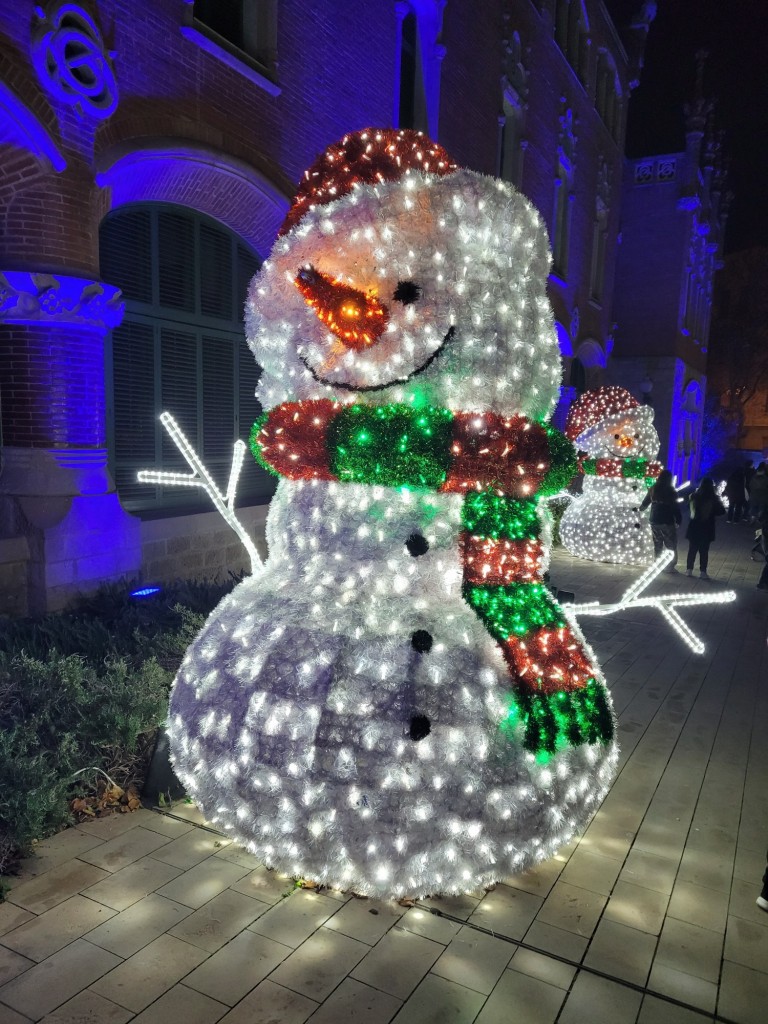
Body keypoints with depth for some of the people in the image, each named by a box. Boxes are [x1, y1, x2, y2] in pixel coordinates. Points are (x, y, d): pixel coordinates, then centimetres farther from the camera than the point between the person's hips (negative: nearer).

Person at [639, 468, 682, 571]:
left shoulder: (653, 490, 4)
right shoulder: (670, 491, -13)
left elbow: (645, 502, 19)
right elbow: (675, 507, -12)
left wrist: (641, 508, 39)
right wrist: (679, 520, -2)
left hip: (655, 521, 5)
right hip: (667, 522, -5)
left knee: (657, 545, 13)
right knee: (671, 546, 4)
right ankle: (670, 566, 4)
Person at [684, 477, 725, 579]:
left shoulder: (694, 496, -5)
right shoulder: (713, 498, -14)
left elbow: (689, 506, 13)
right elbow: (721, 512, -5)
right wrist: (718, 503, 10)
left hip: (694, 527, 3)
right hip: (706, 529, -2)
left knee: (692, 550, 12)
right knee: (704, 551, 6)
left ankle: (689, 570, 15)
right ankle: (702, 572, 8)